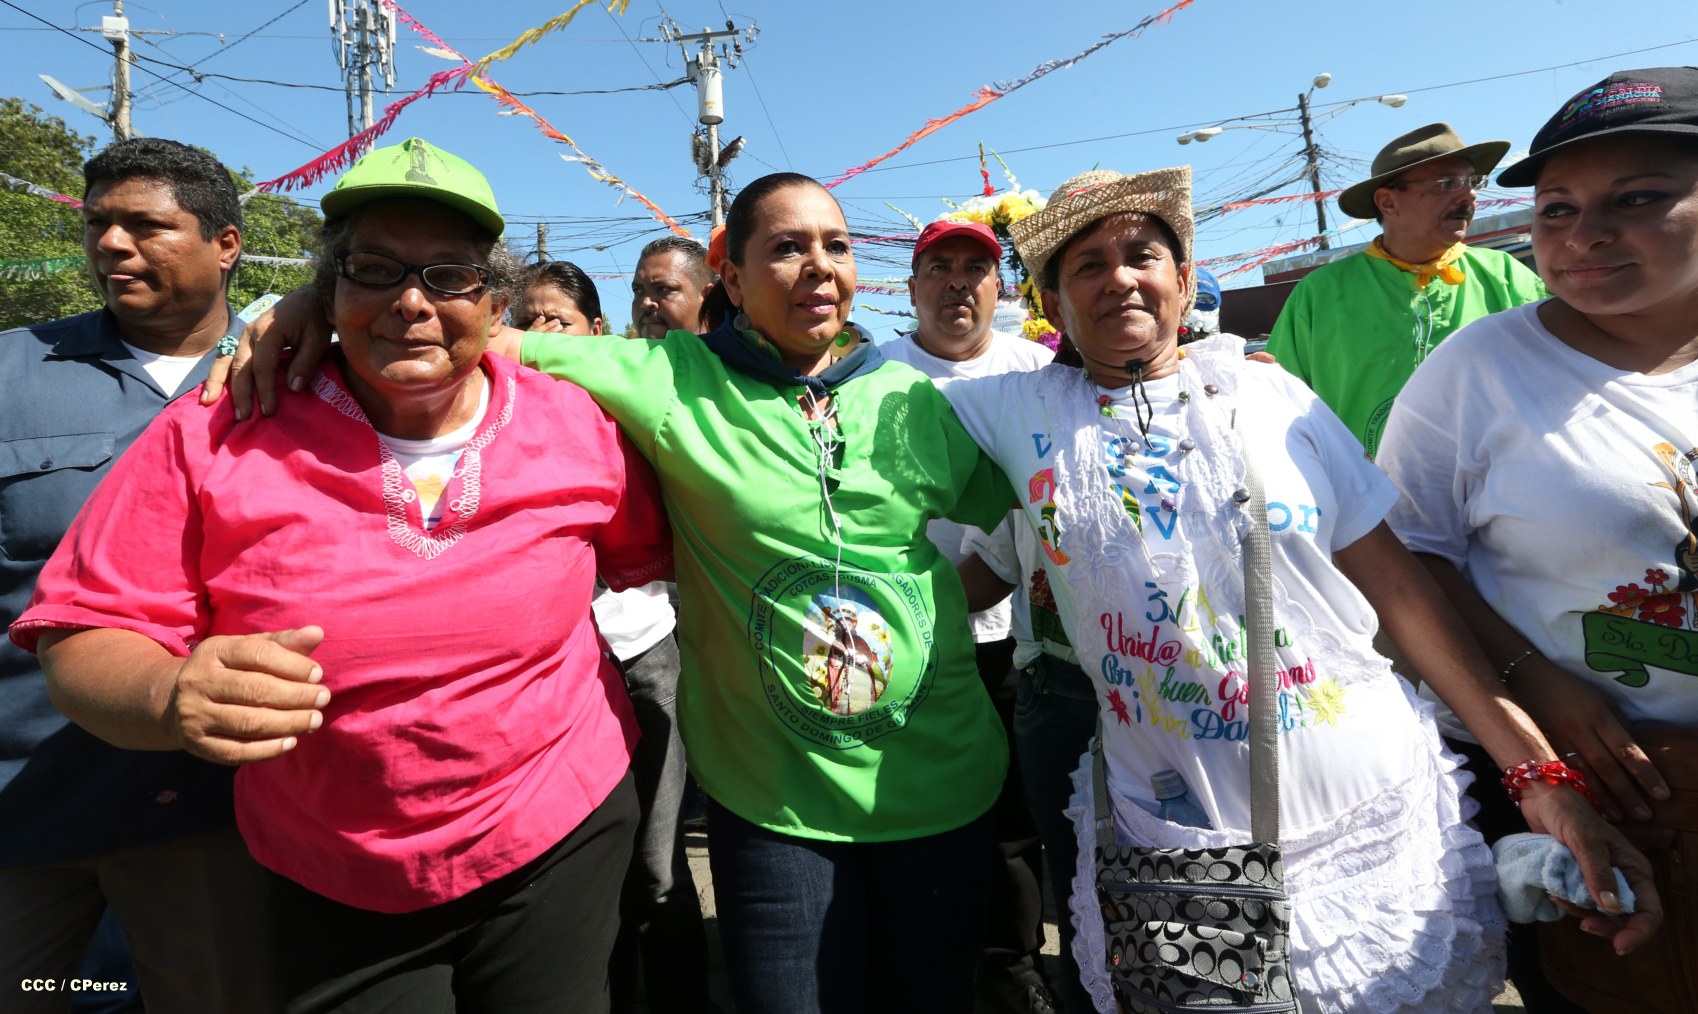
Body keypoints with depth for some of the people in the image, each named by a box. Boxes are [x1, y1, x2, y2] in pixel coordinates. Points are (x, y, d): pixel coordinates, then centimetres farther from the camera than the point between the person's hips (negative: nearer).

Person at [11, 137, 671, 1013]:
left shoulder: (574, 424, -8)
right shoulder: (214, 441, -11)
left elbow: (644, 553, 6)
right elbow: (82, 633, -10)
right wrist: (168, 700, -31)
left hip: (562, 841, 1)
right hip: (331, 896, 0)